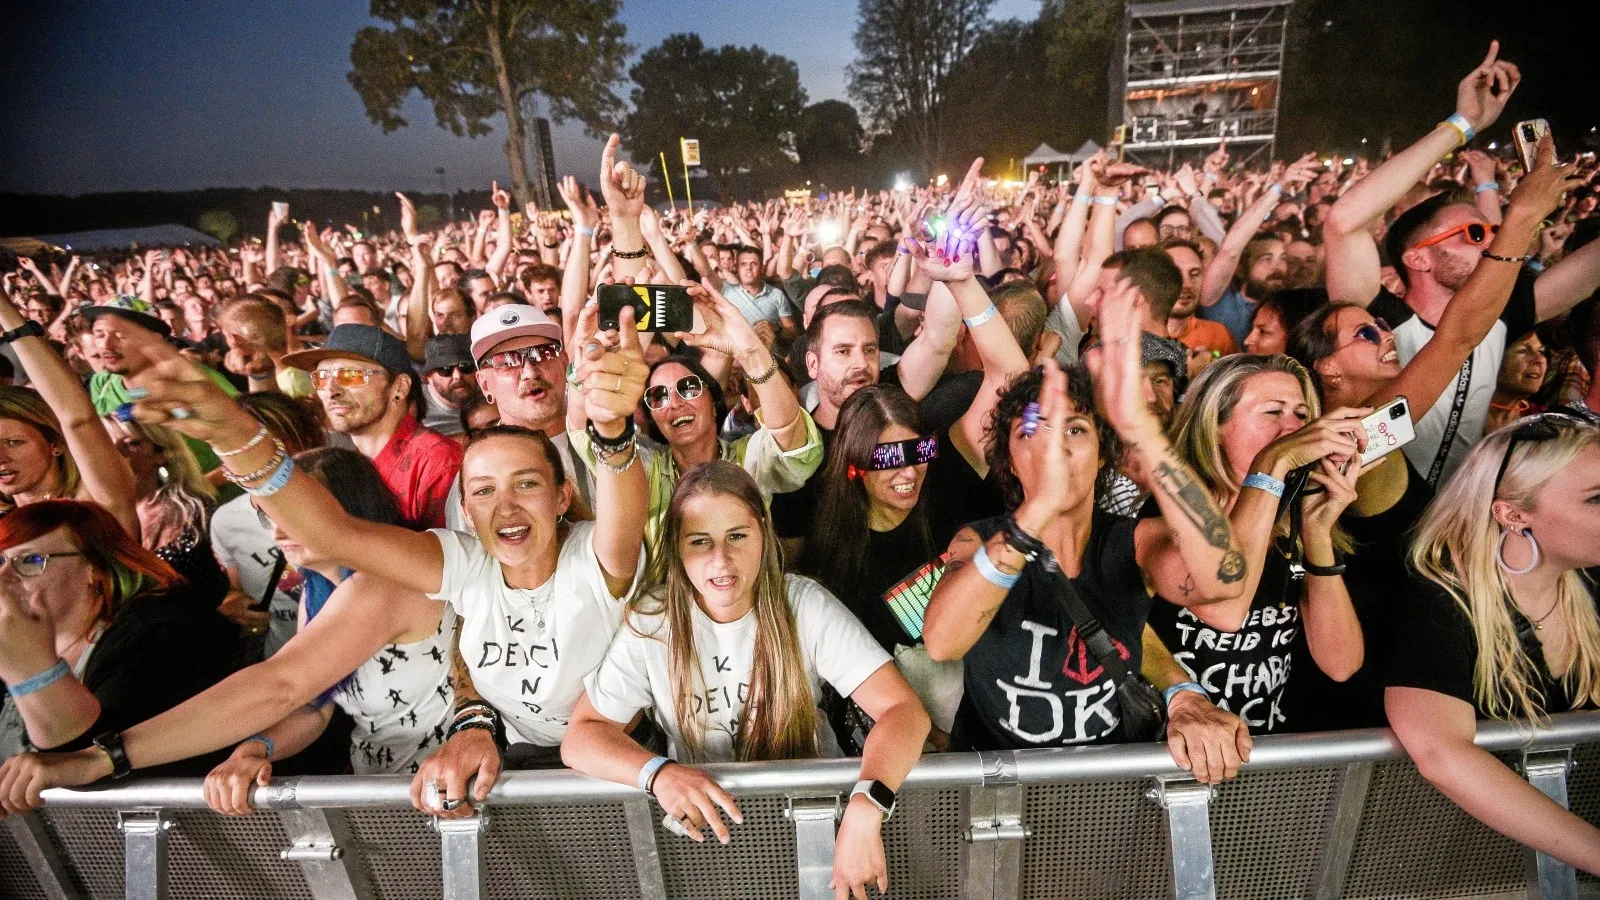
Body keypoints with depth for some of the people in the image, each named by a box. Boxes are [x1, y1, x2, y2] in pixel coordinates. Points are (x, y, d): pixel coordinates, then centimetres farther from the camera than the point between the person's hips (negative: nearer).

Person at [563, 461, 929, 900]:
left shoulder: (806, 606, -16)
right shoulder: (651, 621, -13)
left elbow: (904, 710, -22)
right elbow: (580, 736, -11)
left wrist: (865, 809, -40)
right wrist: (657, 773, -32)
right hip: (701, 818, 1)